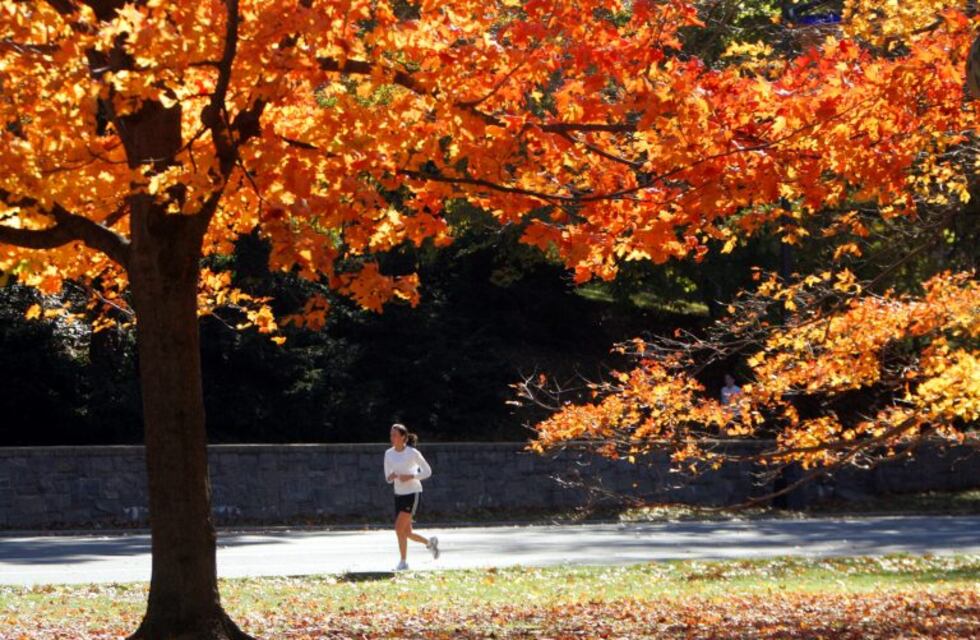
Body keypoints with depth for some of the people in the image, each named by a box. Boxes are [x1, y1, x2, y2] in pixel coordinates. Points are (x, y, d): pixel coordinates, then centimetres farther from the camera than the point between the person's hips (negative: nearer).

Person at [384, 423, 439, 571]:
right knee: (406, 533, 8)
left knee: (399, 528, -16)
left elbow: (427, 471, -5)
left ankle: (403, 562, -5)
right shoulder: (388, 454, 2)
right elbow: (388, 479, 7)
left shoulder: (413, 453, -12)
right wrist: (391, 477, -18)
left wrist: (410, 477, -19)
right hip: (399, 495, 6)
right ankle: (430, 542, 36)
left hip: (413, 493, -6)